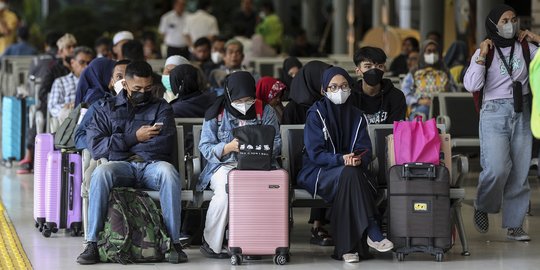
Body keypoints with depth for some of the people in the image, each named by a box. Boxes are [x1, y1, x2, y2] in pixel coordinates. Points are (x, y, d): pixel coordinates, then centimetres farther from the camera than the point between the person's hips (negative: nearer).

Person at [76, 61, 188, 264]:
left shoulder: (161, 108, 17)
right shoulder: (107, 110, 18)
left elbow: (165, 143, -1)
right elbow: (95, 146, 2)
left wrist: (120, 144, 0)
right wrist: (134, 137, -2)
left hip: (152, 165, 0)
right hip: (120, 165, 0)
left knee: (169, 172, -36)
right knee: (101, 173, -35)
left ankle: (174, 242, -32)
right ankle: (92, 244, -33)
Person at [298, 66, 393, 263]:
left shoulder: (357, 116, 11)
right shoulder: (316, 114, -3)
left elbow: (365, 150, 2)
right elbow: (315, 153, -12)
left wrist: (359, 159, -23)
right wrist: (341, 159, -28)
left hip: (349, 171, 3)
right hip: (317, 172, -3)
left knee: (352, 173, -34)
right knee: (348, 174, -35)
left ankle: (347, 247, -37)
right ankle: (373, 234, -37)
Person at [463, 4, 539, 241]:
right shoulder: (485, 52, 0)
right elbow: (471, 85, -10)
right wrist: (482, 56, -15)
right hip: (495, 114, -3)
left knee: (520, 172, 2)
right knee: (497, 169, -17)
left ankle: (514, 225, 9)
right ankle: (482, 207, 10)